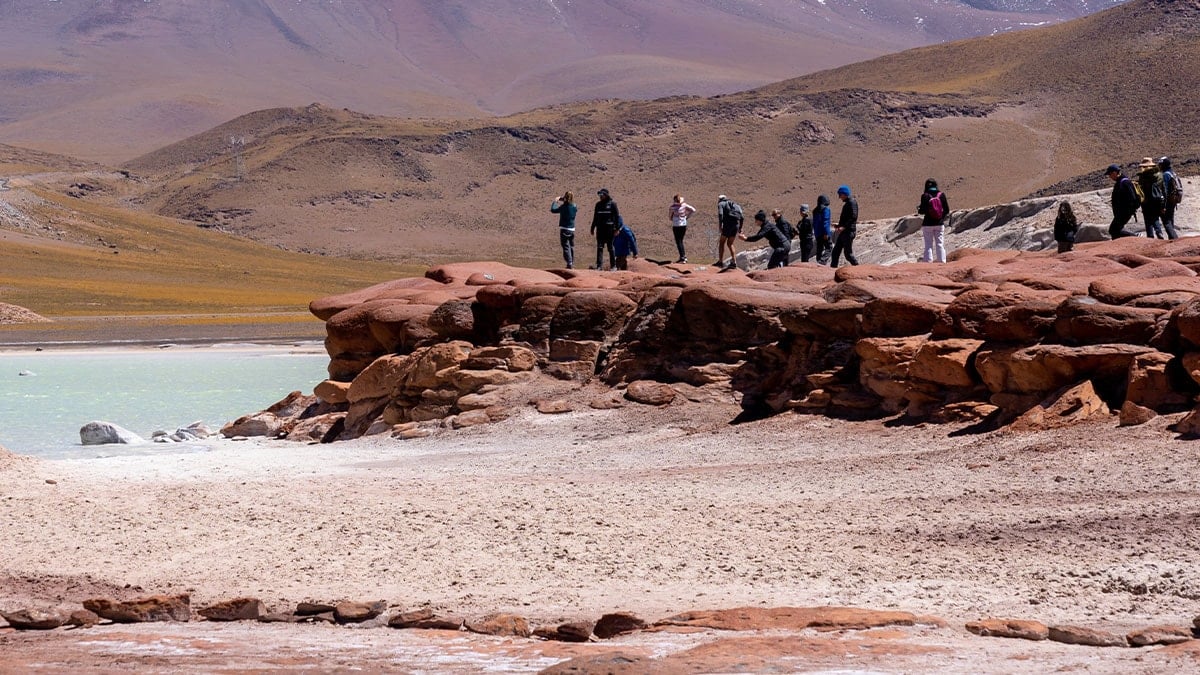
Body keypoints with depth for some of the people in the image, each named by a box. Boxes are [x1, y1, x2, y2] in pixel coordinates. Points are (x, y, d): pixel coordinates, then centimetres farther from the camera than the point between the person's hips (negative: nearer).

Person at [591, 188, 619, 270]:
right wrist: (593, 228, 17)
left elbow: (617, 216, -3)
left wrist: (616, 228, -10)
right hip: (600, 228, 4)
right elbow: (595, 217, 19)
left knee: (610, 247, 1)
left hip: (609, 228, -4)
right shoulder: (598, 204, 12)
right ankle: (599, 265, -5)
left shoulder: (612, 204, -2)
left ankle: (613, 265, 10)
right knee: (599, 247, -3)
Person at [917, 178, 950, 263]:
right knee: (940, 244, 9)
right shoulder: (941, 195, -3)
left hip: (928, 224, -2)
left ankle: (928, 261, -1)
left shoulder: (925, 196, -10)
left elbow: (923, 211, -13)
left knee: (928, 245, 3)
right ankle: (941, 261, 7)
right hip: (939, 224, 2)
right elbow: (947, 210, -1)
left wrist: (918, 209, 8)